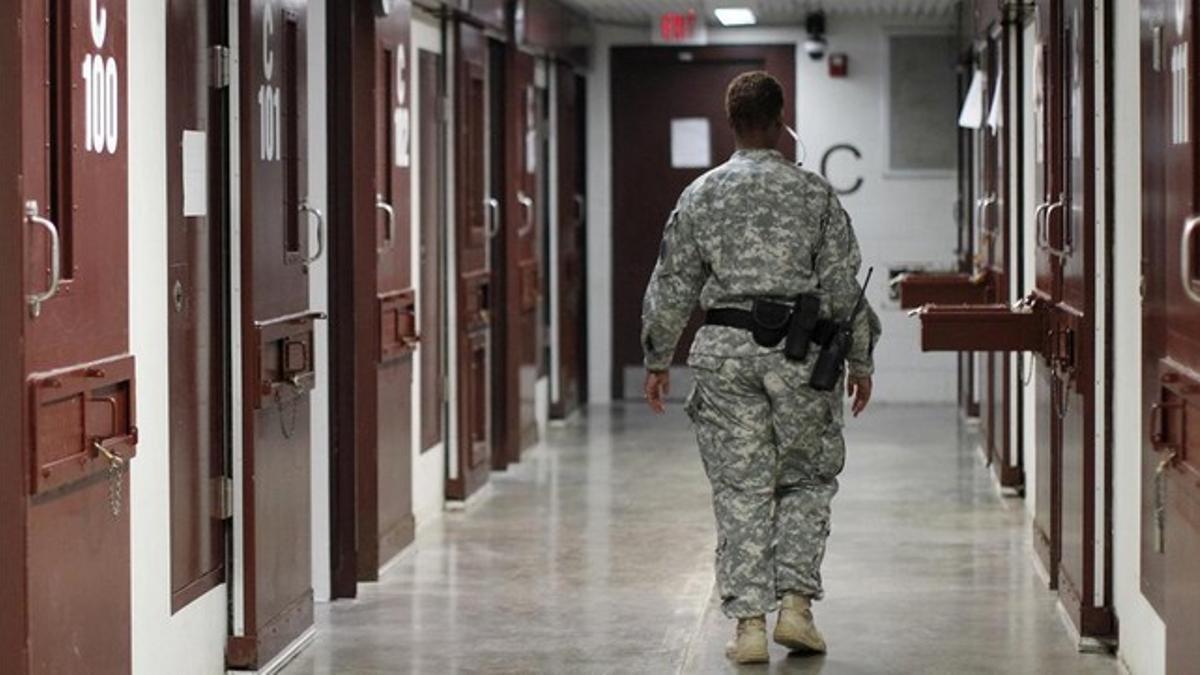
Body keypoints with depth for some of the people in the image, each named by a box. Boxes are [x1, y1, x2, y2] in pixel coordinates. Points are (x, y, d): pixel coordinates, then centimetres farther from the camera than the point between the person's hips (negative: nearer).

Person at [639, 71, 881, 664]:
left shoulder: (700, 196, 4)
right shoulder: (814, 193, -1)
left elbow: (672, 285, 6)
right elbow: (843, 285, 0)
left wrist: (658, 359, 15)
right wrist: (860, 359, 9)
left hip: (725, 349, 1)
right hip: (799, 349, -1)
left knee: (740, 487, 5)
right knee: (808, 479, 14)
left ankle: (750, 622, 3)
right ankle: (795, 602, 4)